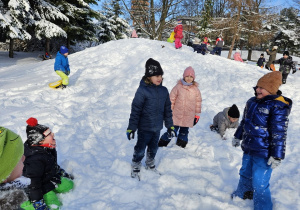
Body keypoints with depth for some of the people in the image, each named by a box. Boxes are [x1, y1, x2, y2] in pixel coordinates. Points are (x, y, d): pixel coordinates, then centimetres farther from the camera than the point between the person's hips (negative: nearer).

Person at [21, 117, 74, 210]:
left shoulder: (47, 149, -6)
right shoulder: (35, 159, -34)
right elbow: (34, 182, -30)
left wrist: (62, 172, 25)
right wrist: (37, 202, -27)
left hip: (50, 178, 9)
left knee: (69, 185, 11)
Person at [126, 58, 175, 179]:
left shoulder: (164, 91, 0)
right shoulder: (142, 90, -17)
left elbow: (167, 109, 9)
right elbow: (135, 110, -15)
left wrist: (170, 126, 12)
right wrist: (131, 128, -14)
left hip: (157, 128, 5)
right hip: (144, 128, -5)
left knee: (153, 149, 21)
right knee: (140, 149, 8)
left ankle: (150, 165, 45)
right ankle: (135, 168, 32)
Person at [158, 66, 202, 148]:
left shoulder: (196, 90, 2)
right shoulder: (178, 87, -5)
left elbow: (198, 102, 9)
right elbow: (171, 100, 0)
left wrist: (197, 115, 10)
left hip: (188, 117, 2)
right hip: (176, 115, -2)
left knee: (184, 131, 15)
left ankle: (181, 144, 34)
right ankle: (162, 143, 18)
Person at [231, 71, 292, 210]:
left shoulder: (278, 107, -19)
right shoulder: (252, 102, 5)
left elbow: (279, 133, -20)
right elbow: (244, 121, 18)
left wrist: (277, 156, -19)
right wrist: (238, 136, 25)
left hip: (263, 153, -8)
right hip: (248, 148, 8)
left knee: (259, 183, -3)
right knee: (245, 173, 26)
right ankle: (242, 194, 50)